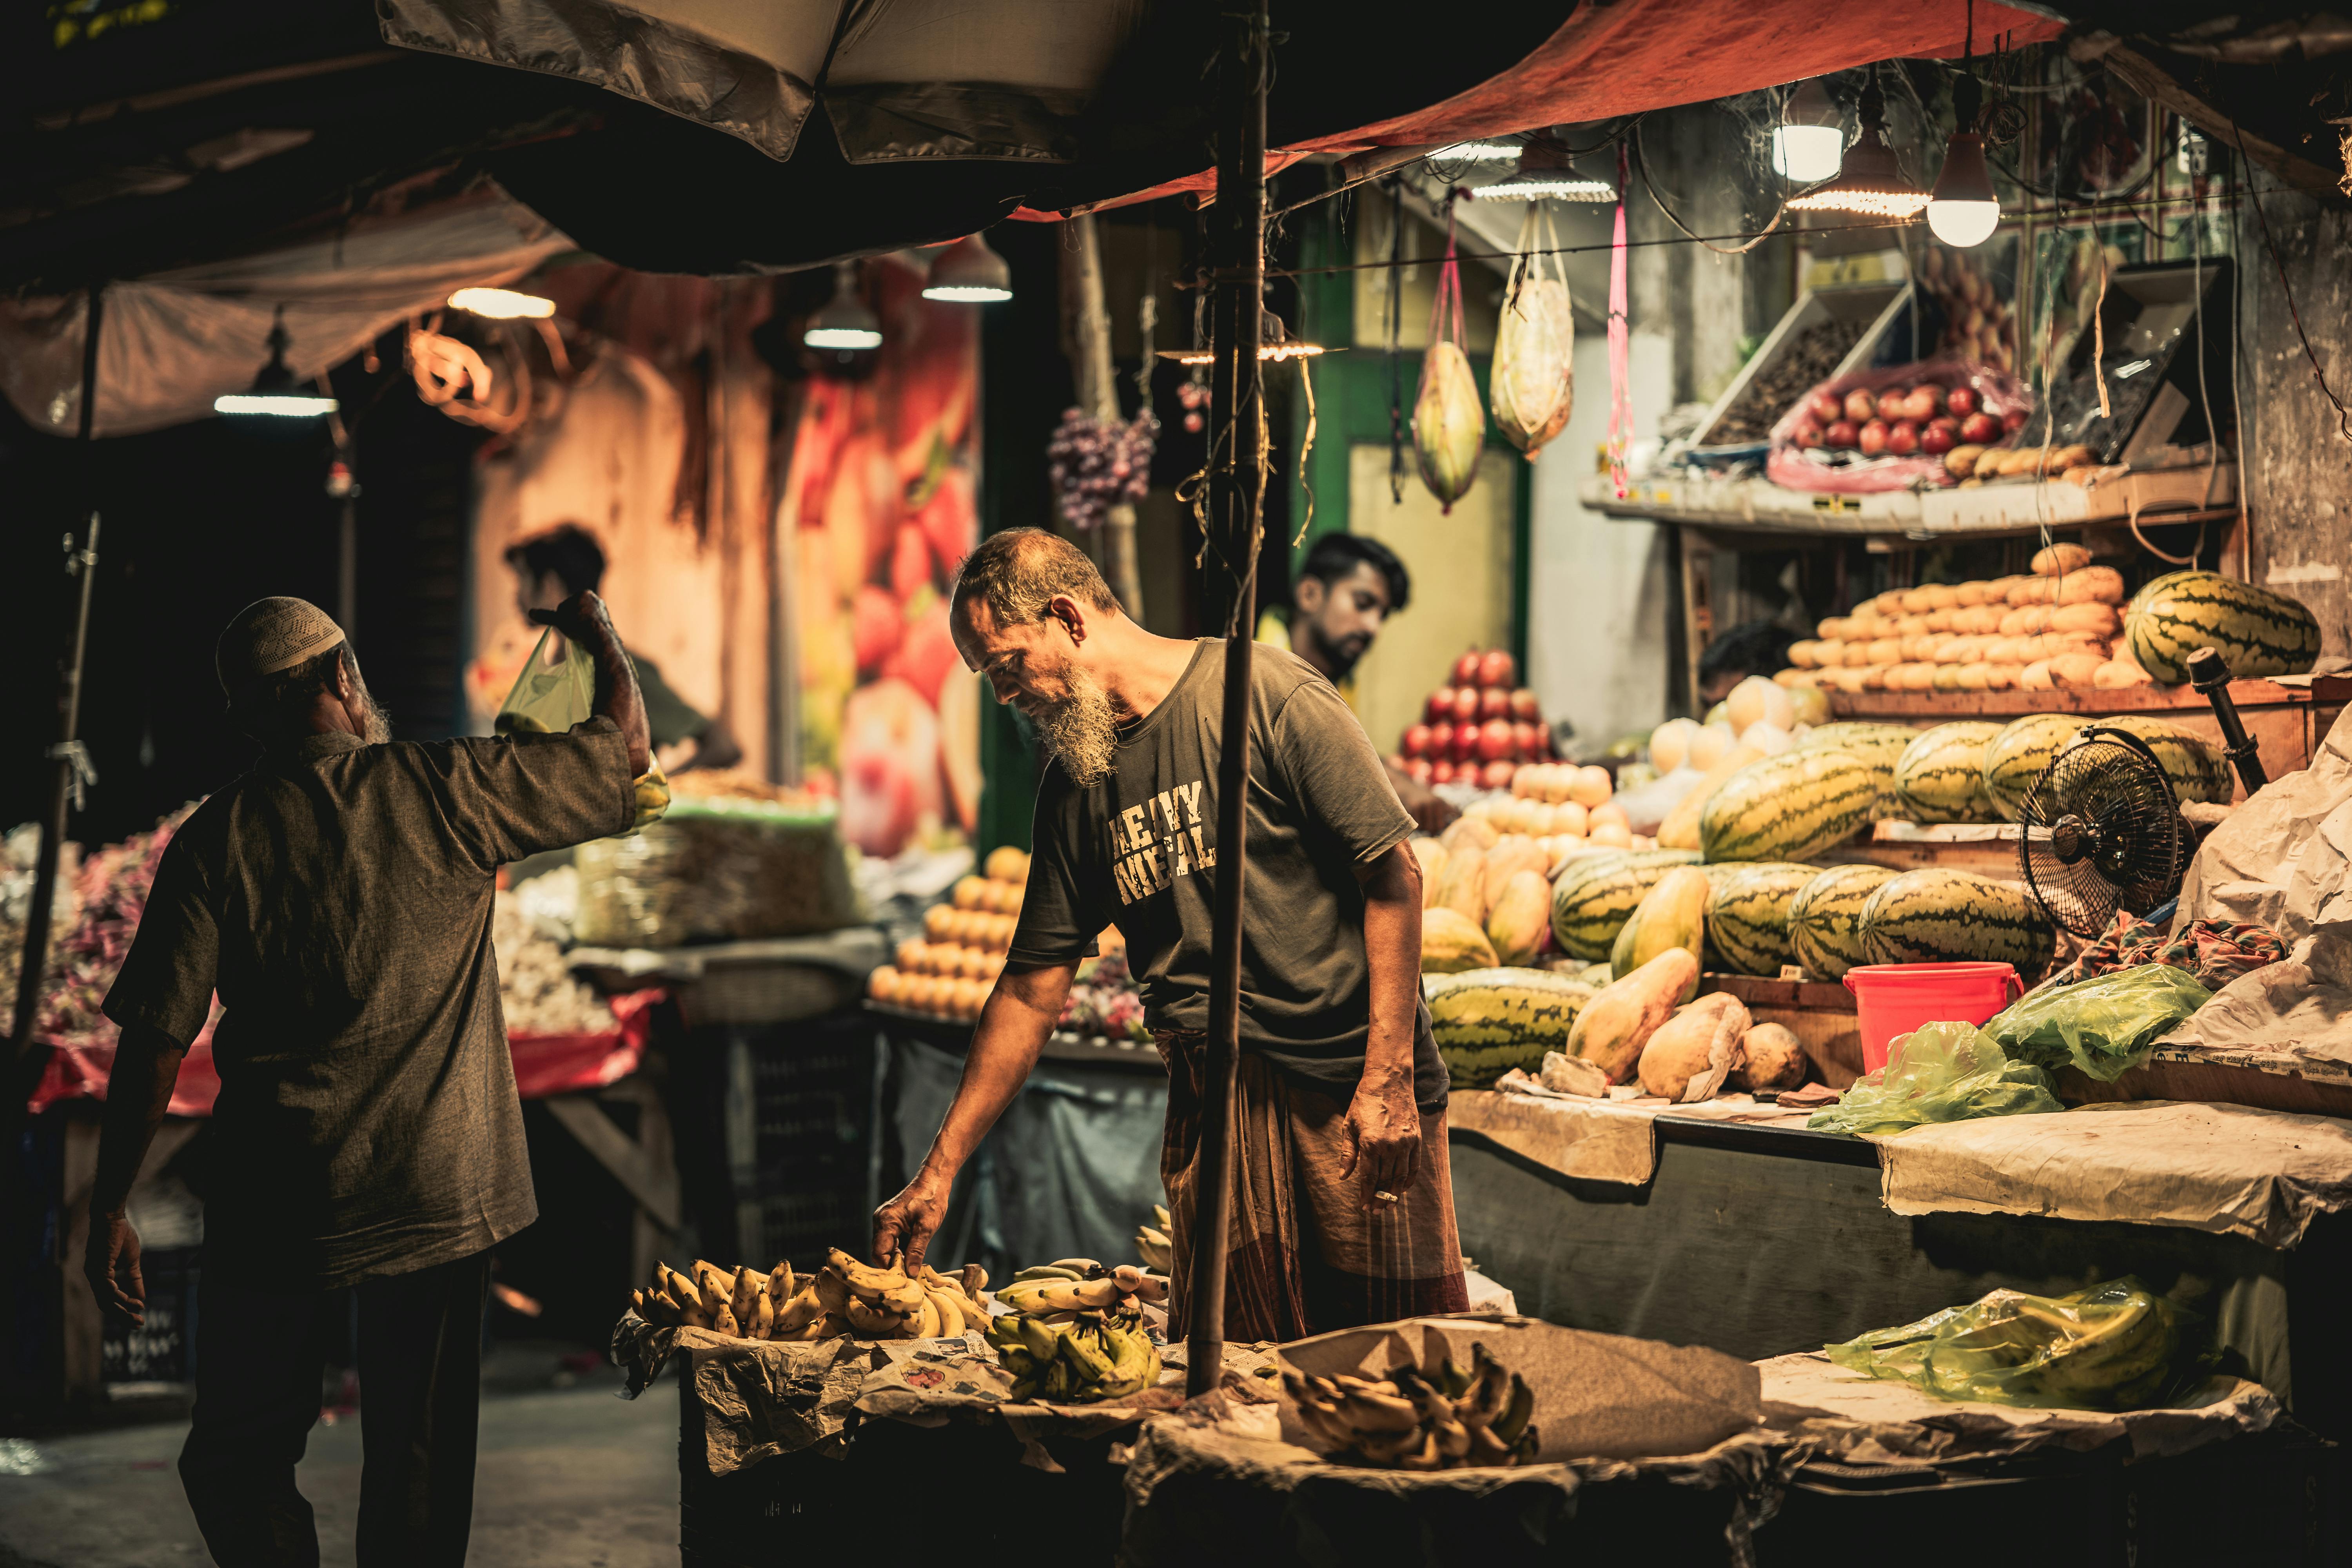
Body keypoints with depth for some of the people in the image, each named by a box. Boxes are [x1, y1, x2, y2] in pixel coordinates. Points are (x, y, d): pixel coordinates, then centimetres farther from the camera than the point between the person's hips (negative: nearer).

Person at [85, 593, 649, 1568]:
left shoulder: (214, 840, -5)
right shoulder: (447, 791, -6)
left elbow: (154, 1044, -6)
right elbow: (626, 748, 6)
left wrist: (109, 1212, 2)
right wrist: (598, 636, 25)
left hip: (276, 1198, 0)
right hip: (436, 1189, 1)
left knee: (238, 1459, 12)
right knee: (418, 1467, 11)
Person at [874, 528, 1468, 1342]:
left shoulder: (1264, 692, -6)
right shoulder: (1072, 786, 13)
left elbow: (1393, 873, -9)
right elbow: (1032, 986, 16)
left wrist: (1388, 1077, -15)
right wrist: (940, 1171, 12)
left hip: (1355, 1087, -5)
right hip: (1209, 1103, 5)